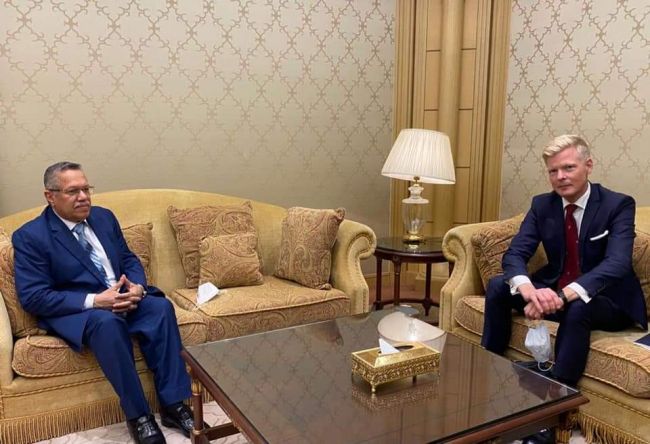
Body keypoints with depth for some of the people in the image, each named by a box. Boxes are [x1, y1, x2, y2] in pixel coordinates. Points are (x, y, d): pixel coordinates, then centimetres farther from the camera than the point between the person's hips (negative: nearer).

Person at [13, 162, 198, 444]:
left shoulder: (103, 217, 9)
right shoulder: (30, 236, -7)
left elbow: (129, 260, 14)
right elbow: (33, 297, -14)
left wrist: (137, 287, -11)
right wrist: (94, 300, -25)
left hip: (122, 297, 6)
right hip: (73, 310, -5)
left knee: (160, 306, -24)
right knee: (107, 322, -38)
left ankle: (173, 404, -19)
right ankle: (137, 414, -24)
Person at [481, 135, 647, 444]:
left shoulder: (619, 205, -14)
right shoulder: (542, 204, -3)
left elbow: (617, 263, -30)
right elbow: (514, 254, -13)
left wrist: (564, 295, -47)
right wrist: (529, 289, -37)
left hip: (607, 301, -4)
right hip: (555, 290, 5)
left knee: (576, 308, -37)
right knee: (497, 286, -16)